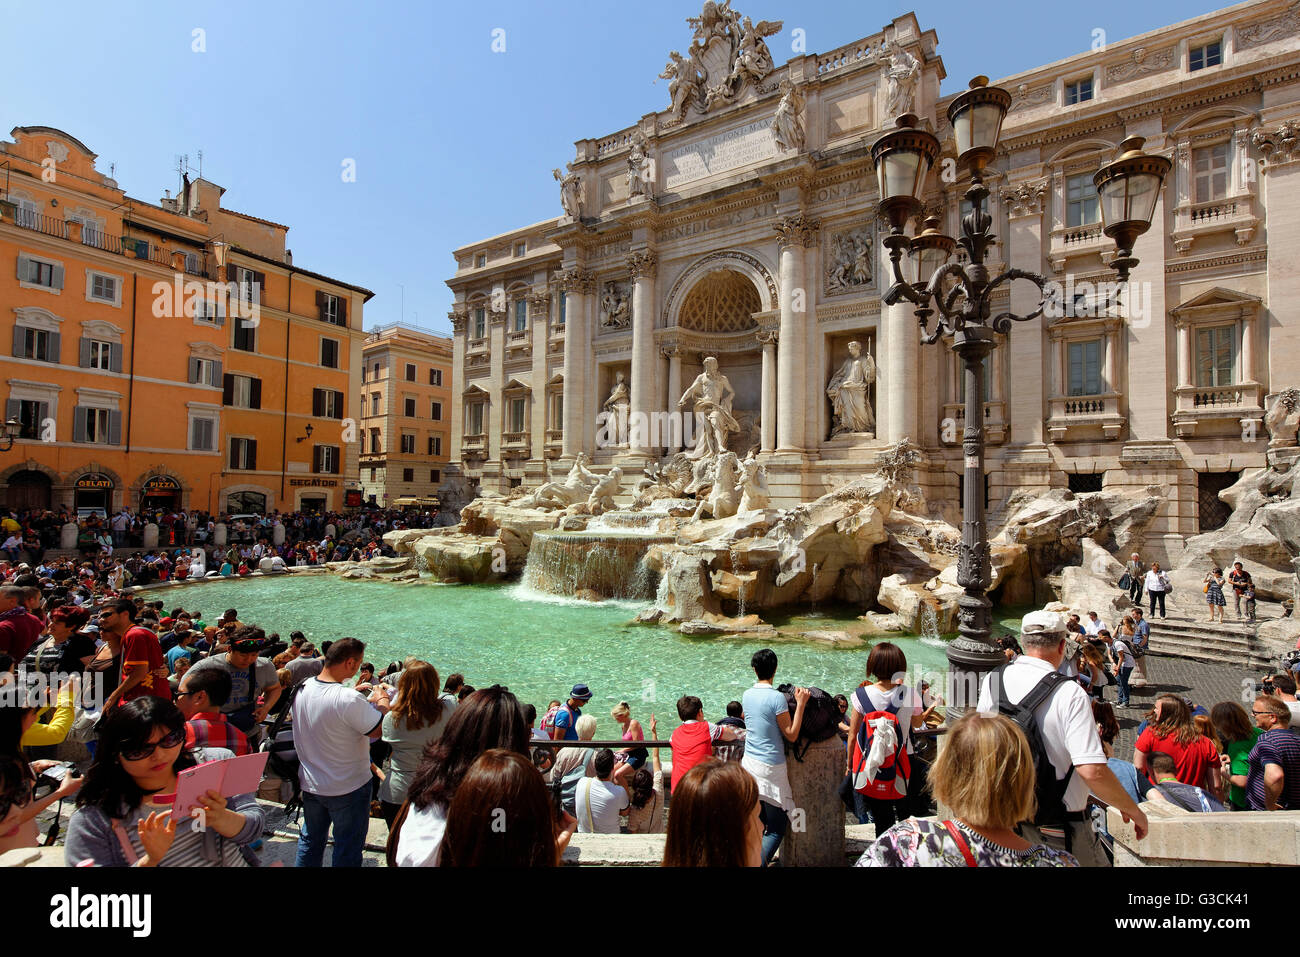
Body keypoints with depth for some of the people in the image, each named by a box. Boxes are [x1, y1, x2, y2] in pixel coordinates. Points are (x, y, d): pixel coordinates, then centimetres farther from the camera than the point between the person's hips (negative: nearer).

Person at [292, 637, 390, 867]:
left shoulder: (302, 688, -10)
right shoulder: (349, 700, -33)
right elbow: (381, 730, -25)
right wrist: (382, 699, -9)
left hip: (310, 785, 7)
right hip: (347, 789, -7)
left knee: (310, 841, 27)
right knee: (347, 852, 13)